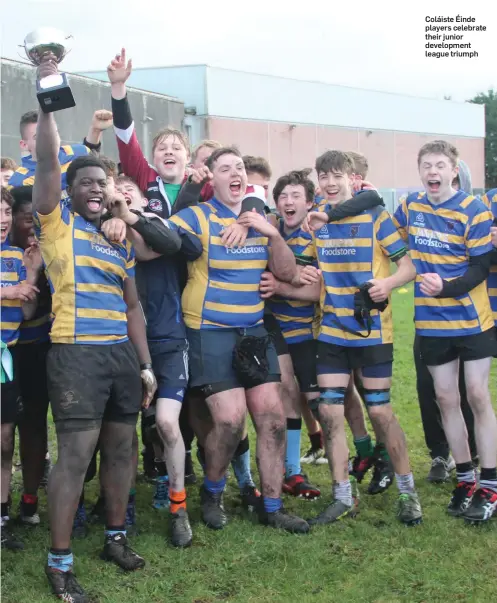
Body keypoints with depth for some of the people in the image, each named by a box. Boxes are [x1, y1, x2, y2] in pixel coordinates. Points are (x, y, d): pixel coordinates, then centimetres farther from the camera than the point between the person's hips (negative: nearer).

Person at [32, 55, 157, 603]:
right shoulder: (55, 223, 2)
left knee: (120, 447, 12)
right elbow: (46, 160, -11)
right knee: (75, 454, -7)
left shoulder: (119, 241, 16)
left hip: (122, 355, 6)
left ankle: (115, 538, 28)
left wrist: (145, 364, 13)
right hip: (76, 354, -6)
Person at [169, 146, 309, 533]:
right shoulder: (196, 217, -7)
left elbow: (287, 273, 6)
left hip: (254, 332, 6)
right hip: (212, 333, -6)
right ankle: (212, 493, 14)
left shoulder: (259, 220, 11)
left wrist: (273, 233, -9)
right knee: (231, 419, -14)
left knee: (272, 415, 2)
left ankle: (272, 507, 16)